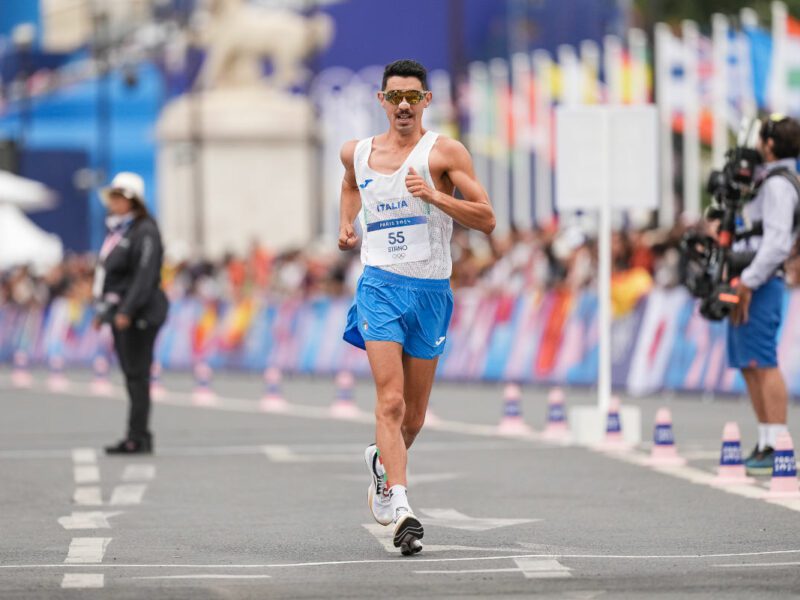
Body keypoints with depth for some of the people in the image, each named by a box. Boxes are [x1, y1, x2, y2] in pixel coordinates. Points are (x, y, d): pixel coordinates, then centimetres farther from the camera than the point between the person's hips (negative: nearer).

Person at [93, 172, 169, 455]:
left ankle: (137, 438, -9)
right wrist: (102, 309, 19)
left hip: (138, 314, -10)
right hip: (119, 312, 10)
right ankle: (141, 437, 14)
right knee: (132, 375, 10)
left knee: (137, 375, -9)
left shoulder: (144, 232, -12)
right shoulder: (118, 230, 18)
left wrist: (127, 311, -26)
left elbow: (145, 275, -20)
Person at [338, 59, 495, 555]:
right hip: (381, 285, 0)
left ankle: (382, 463, 42)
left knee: (414, 415, 10)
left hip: (431, 290, 0)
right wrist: (346, 223, 17)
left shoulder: (445, 152, -3)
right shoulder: (357, 153, 9)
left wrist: (434, 196, -20)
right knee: (391, 399, -18)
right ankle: (401, 508, -25)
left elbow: (487, 219, -8)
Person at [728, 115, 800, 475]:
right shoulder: (770, 181, 20)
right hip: (749, 283, 11)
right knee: (750, 367, 11)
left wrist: (748, 282, -21)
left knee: (763, 364, -13)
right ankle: (765, 445, 13)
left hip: (760, 284, -11)